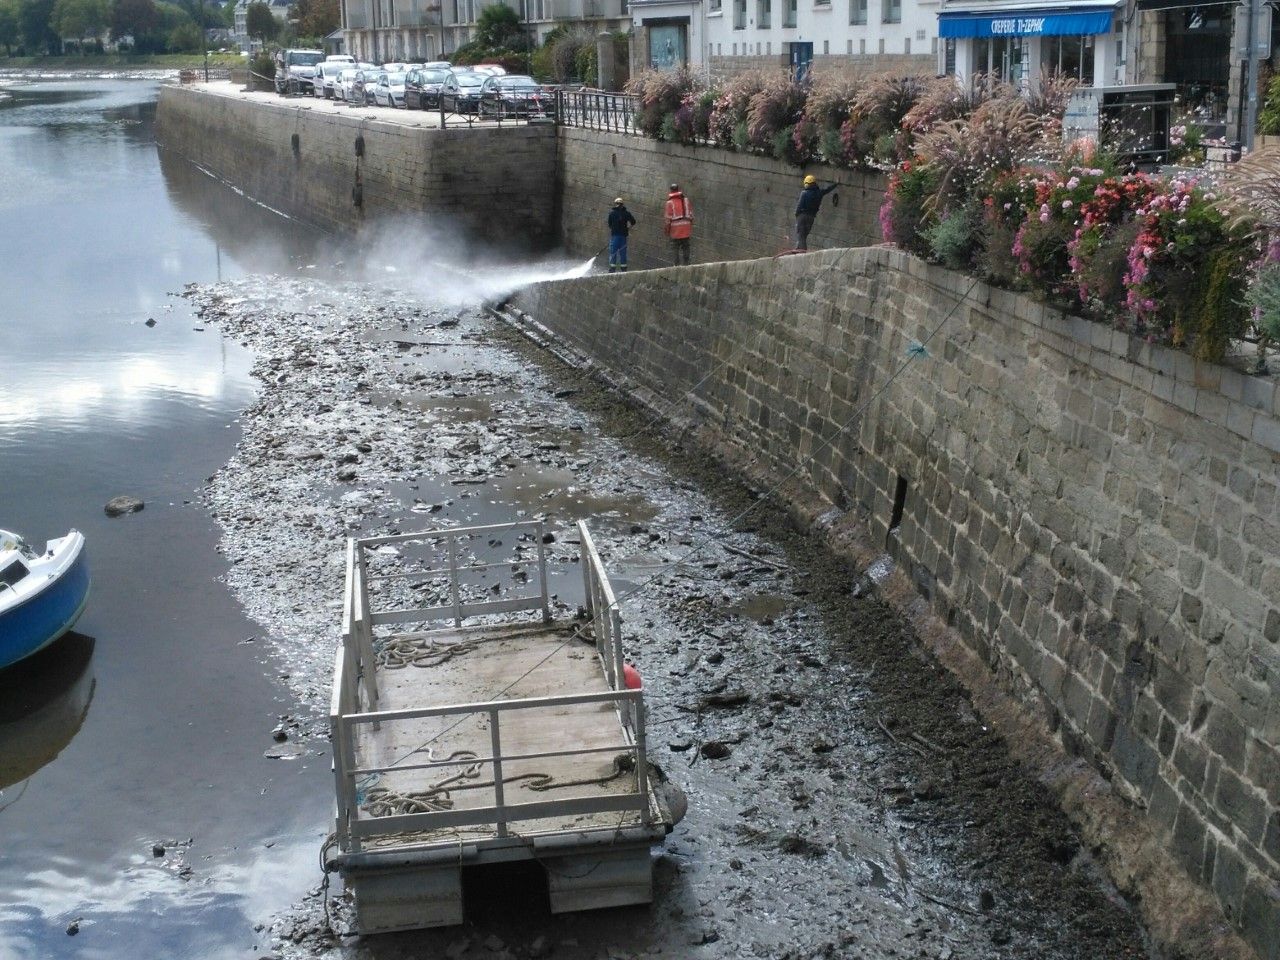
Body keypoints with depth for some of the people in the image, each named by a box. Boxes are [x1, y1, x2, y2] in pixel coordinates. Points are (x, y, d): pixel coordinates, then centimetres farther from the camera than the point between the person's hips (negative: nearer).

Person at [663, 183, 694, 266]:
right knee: (685, 246, 9)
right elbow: (691, 214, 9)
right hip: (686, 227, 3)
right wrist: (690, 226, 18)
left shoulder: (670, 202, -6)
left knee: (675, 247, 2)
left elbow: (668, 217, -7)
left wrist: (666, 229, 3)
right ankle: (685, 263, 8)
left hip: (675, 228, -3)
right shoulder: (686, 200, 7)